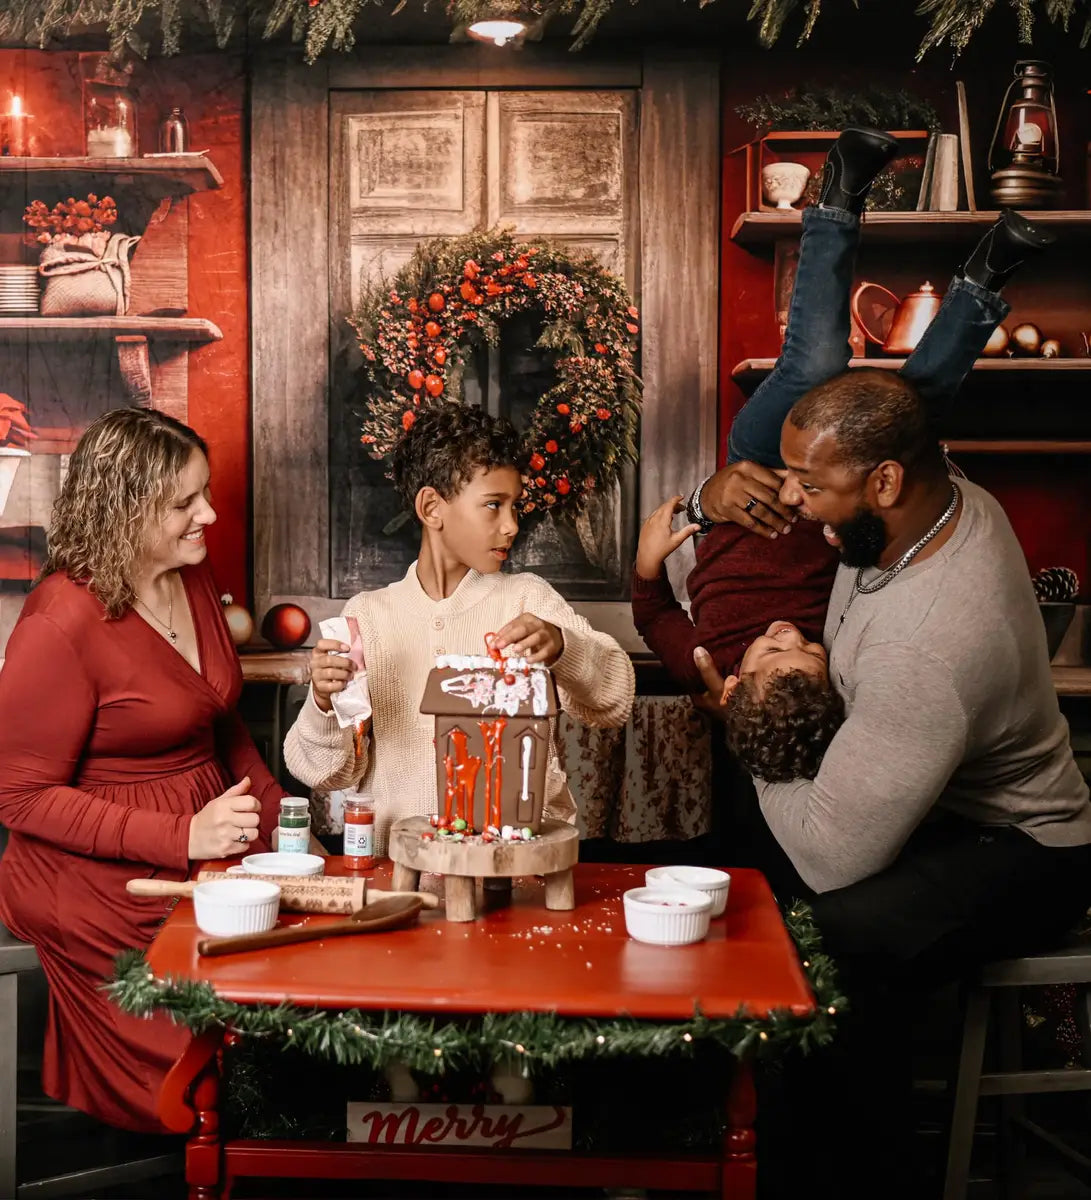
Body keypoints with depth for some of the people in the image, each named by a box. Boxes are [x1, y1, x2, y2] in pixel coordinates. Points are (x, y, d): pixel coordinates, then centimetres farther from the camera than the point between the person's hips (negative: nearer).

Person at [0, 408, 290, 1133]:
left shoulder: (194, 578, 6)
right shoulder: (61, 623, -19)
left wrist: (278, 813, 5)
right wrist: (181, 837, -23)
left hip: (211, 853, 8)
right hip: (107, 887, -8)